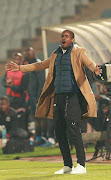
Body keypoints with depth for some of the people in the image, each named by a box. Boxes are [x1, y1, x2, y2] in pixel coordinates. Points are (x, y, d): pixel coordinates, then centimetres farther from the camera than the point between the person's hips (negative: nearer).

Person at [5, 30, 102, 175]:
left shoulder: (78, 52, 0)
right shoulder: (56, 55, 19)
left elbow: (89, 63, -17)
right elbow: (41, 65, 30)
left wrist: (95, 69, -41)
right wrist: (20, 68, 29)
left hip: (73, 96, -7)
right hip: (58, 96, 7)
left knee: (73, 130, -14)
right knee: (60, 133, 6)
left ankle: (81, 165, -10)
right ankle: (67, 165, 14)